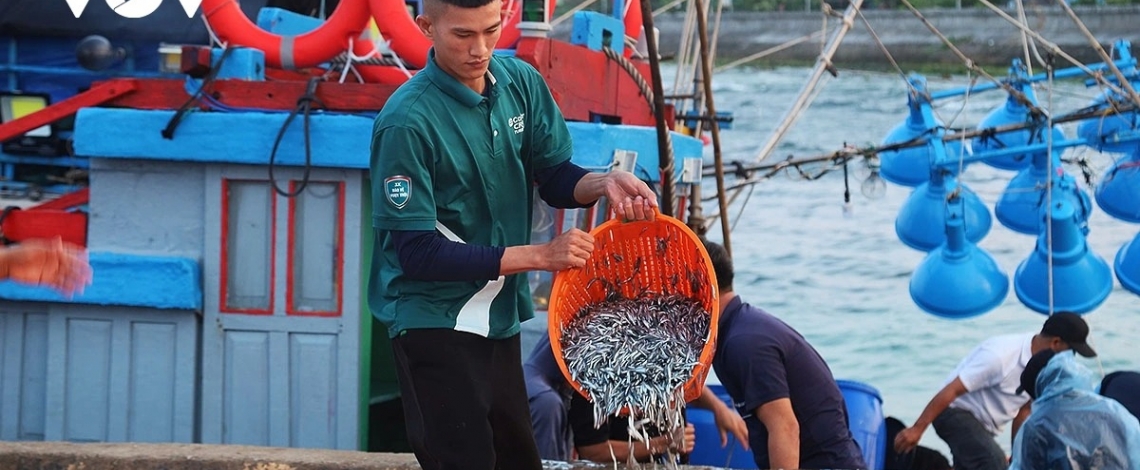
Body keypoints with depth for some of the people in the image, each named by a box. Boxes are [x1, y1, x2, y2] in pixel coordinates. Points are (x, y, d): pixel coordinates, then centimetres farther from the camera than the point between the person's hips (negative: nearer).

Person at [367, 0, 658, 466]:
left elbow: (554, 178, 10)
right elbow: (417, 253, -21)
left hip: (499, 317, 7)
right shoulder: (407, 121, -20)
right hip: (433, 320, -7)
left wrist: (603, 182, -14)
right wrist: (538, 256, -23)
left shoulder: (521, 82, -1)